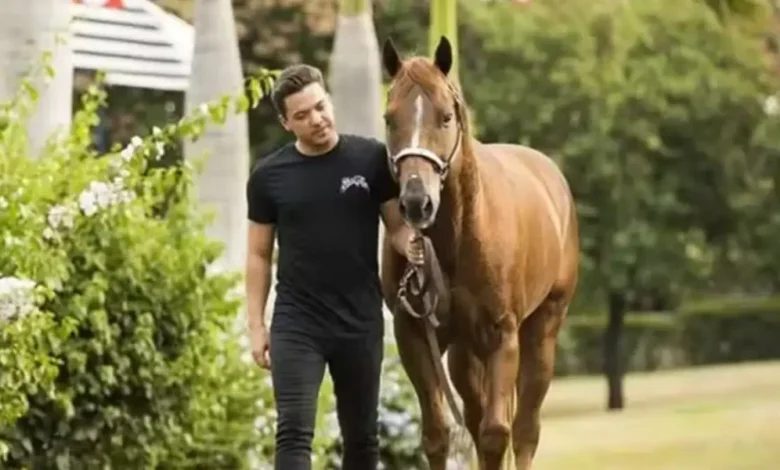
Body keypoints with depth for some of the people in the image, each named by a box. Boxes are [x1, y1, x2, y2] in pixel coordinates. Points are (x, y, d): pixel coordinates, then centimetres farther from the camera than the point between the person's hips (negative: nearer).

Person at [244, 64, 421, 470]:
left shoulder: (371, 159, -3)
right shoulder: (269, 176, -1)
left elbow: (397, 225, 3)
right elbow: (259, 255, 5)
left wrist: (410, 246, -21)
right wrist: (256, 325, 0)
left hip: (361, 322, 1)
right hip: (296, 323, -1)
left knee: (362, 435, 13)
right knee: (293, 431, -12)